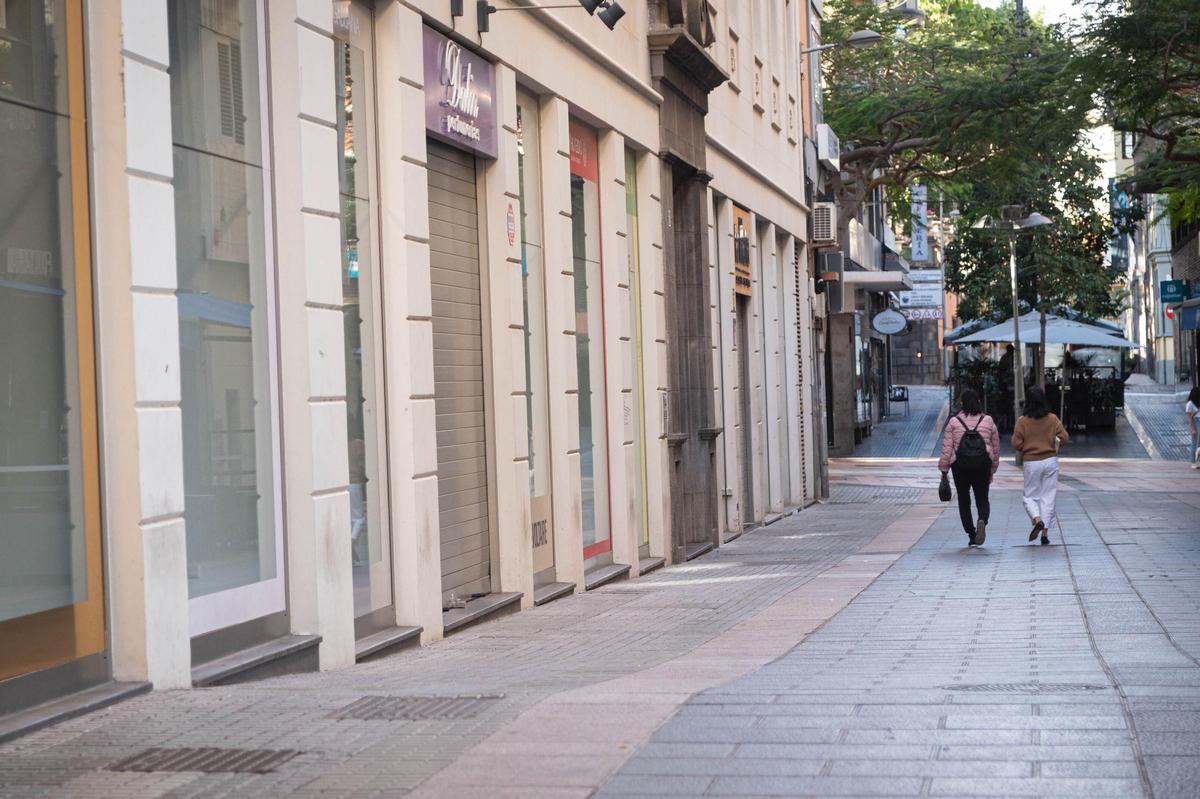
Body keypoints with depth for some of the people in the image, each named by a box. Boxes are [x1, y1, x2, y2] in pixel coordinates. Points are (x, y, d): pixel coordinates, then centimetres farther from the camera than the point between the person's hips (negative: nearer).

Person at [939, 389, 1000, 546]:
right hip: (982, 466, 1)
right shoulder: (988, 421, 3)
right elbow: (996, 447, 9)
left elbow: (947, 448, -5)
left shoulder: (954, 422, -3)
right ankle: (982, 520, -21)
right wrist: (992, 469, 19)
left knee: (964, 501, 10)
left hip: (960, 466, -1)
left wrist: (944, 470, 3)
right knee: (982, 499, 11)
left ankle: (972, 536, 7)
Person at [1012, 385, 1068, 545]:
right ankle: (1045, 533, 5)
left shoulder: (1022, 421, -8)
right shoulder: (1052, 419, -3)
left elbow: (1017, 444, -9)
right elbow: (1063, 438, -4)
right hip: (1050, 461, 2)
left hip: (1031, 463, -1)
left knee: (1030, 496, 10)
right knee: (1048, 496, 8)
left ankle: (1037, 520, -18)